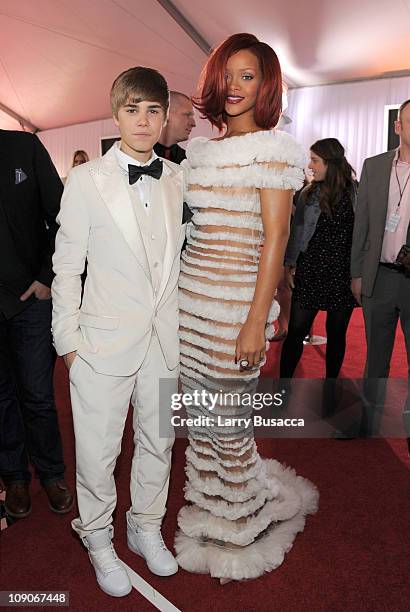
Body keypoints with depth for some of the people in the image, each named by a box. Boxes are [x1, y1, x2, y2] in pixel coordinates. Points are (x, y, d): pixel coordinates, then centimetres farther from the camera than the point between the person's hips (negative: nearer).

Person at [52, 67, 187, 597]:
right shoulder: (86, 180, -5)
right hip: (105, 340, -3)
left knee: (157, 442, 17)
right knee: (97, 450, 10)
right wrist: (67, 340, -4)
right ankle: (98, 538, 37)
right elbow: (67, 266, -3)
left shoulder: (179, 180, 5)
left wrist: (186, 327, 9)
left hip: (165, 338, 4)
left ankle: (146, 527, 42)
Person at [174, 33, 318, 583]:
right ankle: (207, 515, 37)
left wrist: (256, 322, -16)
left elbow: (275, 238, -11)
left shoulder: (273, 148, -4)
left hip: (236, 302, -6)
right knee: (198, 417, 14)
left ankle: (239, 531, 30)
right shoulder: (198, 151, 15)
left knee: (228, 424, 3)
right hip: (190, 297, 6)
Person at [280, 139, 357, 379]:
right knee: (296, 332, 1)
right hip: (310, 272, 1)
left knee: (336, 333, 12)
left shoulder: (357, 193, -2)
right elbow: (297, 231, 8)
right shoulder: (308, 194, 4)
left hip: (343, 274, -1)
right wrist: (290, 264, 2)